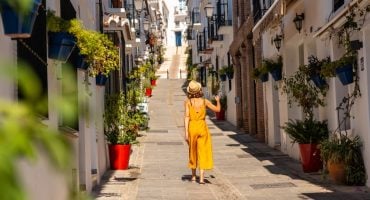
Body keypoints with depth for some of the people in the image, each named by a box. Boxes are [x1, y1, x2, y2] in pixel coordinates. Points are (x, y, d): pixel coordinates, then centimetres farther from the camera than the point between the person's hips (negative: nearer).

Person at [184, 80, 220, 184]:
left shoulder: (188, 102, -3)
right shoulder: (204, 101, -1)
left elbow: (187, 117, -9)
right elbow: (217, 109, 9)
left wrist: (186, 132, -10)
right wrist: (218, 100, 29)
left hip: (192, 127, 1)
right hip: (202, 127, -1)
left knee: (193, 152, 16)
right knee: (202, 152, -1)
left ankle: (193, 176, 28)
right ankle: (201, 177, -11)